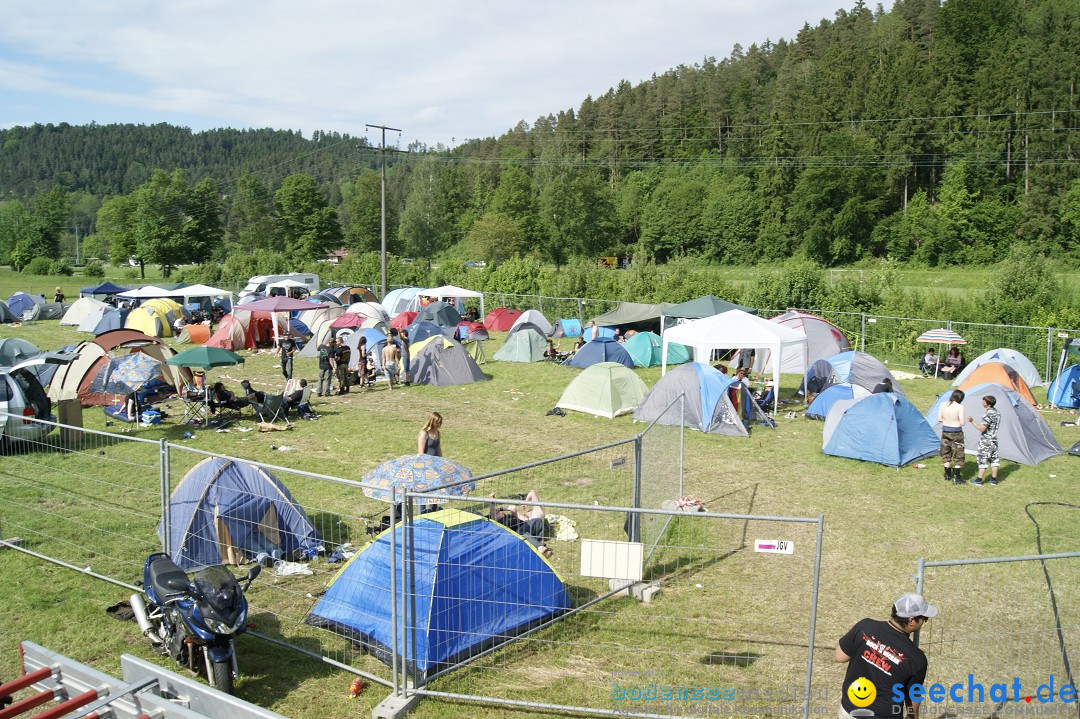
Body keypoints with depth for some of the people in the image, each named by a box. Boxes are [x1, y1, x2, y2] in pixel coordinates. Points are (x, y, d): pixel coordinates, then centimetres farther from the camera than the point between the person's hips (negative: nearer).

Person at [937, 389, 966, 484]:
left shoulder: (943, 405, -2)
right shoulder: (960, 407, -16)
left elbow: (939, 419, 5)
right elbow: (962, 423, -15)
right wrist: (956, 421, 5)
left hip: (945, 431, 5)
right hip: (956, 432, -5)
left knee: (946, 453, 19)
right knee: (958, 455, 6)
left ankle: (947, 474, 29)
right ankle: (956, 478, 4)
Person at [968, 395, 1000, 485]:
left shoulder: (989, 414, -23)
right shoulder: (997, 412, 7)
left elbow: (982, 429, -22)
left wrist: (972, 421, -16)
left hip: (986, 441, -9)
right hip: (994, 440, 9)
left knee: (983, 459, -2)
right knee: (994, 459, 13)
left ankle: (979, 480, 2)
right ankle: (993, 479, 20)